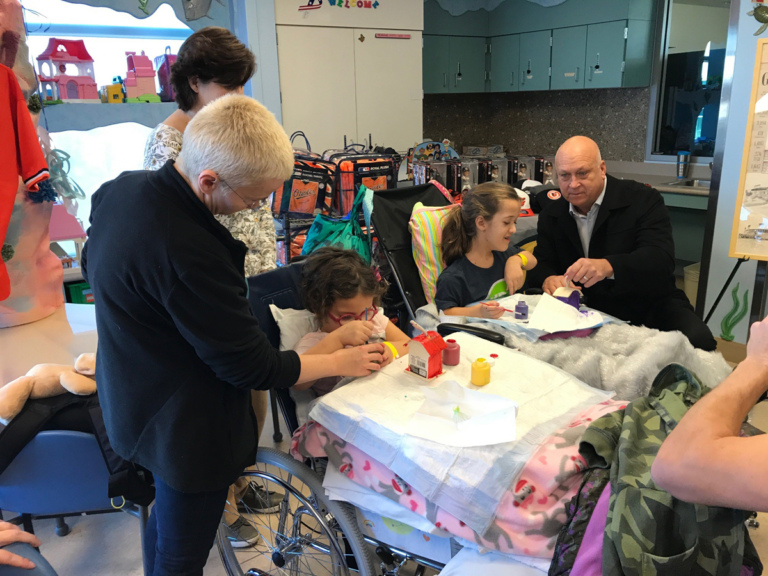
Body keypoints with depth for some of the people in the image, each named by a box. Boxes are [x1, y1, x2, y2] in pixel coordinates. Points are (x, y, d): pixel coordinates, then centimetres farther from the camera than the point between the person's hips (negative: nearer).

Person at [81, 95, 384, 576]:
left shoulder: (119, 190, -7)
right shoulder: (189, 251, -36)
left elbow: (95, 266, 14)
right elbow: (251, 368, -26)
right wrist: (341, 362, -12)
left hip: (134, 404, 9)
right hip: (185, 429, -9)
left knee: (167, 523, 30)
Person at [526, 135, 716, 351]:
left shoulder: (643, 200, -10)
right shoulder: (551, 215, 4)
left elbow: (660, 259, -24)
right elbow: (541, 264, 3)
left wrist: (608, 266, -45)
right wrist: (548, 280, -24)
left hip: (648, 308, -3)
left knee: (697, 340, -31)